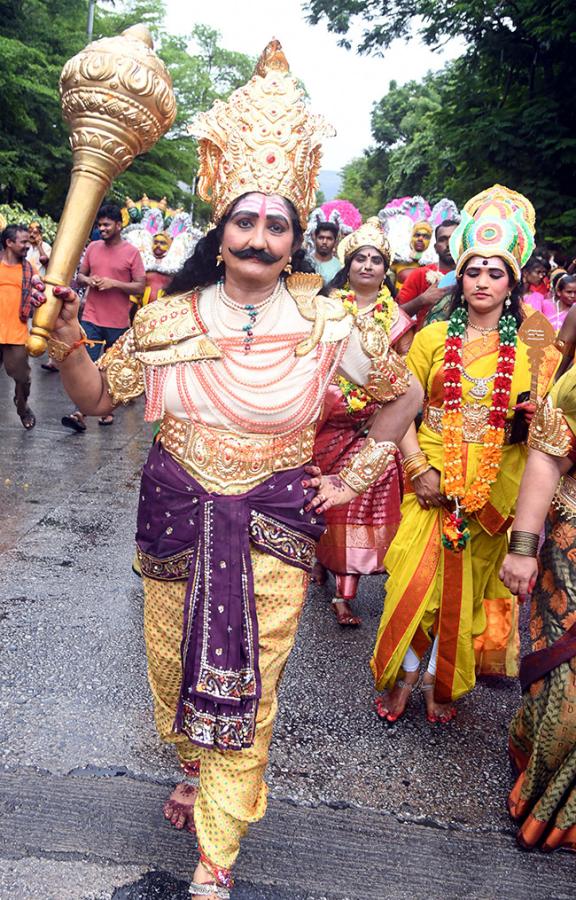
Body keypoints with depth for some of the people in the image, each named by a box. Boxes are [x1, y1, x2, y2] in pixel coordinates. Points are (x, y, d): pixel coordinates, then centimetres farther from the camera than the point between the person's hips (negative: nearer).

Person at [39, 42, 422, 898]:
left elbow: (403, 394, 5)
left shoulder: (323, 326, -8)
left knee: (249, 676, 4)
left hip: (275, 523, -1)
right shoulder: (172, 320, -4)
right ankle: (195, 767, 50)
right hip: (177, 515, 2)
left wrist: (356, 479, 2)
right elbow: (98, 397, 1)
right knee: (177, 654, 16)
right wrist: (68, 343, -18)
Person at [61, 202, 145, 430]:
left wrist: (114, 283, -16)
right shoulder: (93, 247, 8)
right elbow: (79, 276, 16)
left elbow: (140, 287, -5)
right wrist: (88, 280, -6)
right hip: (92, 319, 2)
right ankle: (81, 414, -12)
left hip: (118, 322, -2)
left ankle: (108, 410, 25)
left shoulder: (131, 252, -3)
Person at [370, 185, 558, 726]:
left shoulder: (527, 351, 4)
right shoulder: (433, 337, 2)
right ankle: (404, 671, 17)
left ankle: (441, 680, 27)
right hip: (433, 474, -1)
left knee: (466, 583, 8)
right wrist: (418, 467, -11)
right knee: (418, 575, -6)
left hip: (494, 484, 1)